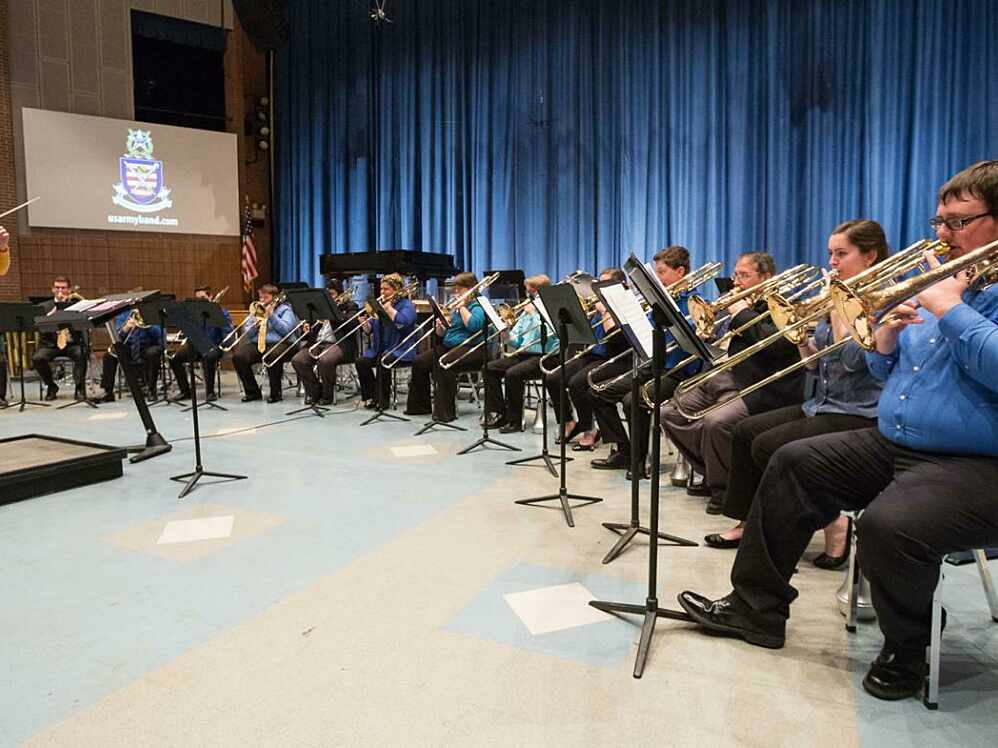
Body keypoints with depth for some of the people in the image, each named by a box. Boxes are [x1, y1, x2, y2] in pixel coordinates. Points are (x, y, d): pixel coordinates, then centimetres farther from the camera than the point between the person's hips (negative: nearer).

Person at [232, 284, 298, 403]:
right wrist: (255, 325, -1)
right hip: (256, 343, 5)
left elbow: (286, 329, -6)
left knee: (272, 356, -38)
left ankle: (276, 393, -19)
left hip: (277, 343, -5)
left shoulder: (284, 309, 12)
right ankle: (252, 392, -7)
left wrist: (272, 316, -8)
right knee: (238, 356, -23)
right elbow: (246, 333, 19)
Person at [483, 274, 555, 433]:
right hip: (523, 354, 8)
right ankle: (498, 414, -2)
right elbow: (515, 342, 15)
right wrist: (505, 332, -5)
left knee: (513, 373, -30)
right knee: (490, 368, -7)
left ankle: (514, 421, -16)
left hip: (543, 356, -8)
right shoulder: (527, 311, 18)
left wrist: (533, 313, -13)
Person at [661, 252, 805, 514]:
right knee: (670, 412, -1)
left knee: (716, 422, -34)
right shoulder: (750, 305, 20)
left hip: (762, 388, -9)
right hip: (728, 379, 9)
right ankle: (710, 472, 10)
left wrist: (742, 313, -14)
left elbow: (774, 346, -22)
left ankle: (723, 489, -11)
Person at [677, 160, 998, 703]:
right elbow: (887, 373, 20)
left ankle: (905, 652, -1)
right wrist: (887, 341, -1)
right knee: (794, 464, -1)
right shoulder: (937, 286, 16)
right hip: (892, 444, 9)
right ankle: (756, 608, 5)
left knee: (888, 524, -33)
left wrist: (950, 307, -19)